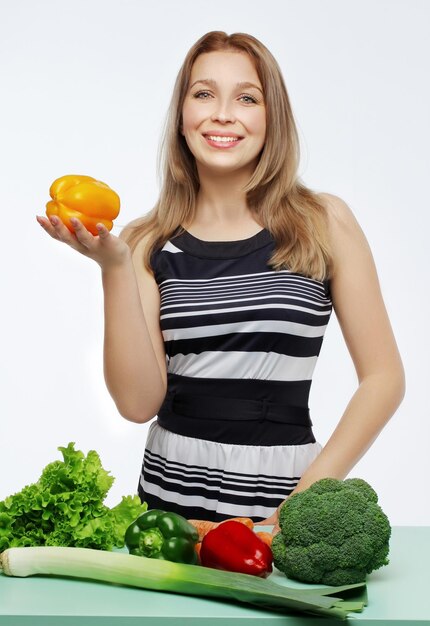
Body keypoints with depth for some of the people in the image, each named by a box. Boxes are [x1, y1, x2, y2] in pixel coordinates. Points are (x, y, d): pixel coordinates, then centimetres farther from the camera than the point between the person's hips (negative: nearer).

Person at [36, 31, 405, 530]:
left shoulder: (325, 222, -1)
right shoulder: (148, 244, 2)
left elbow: (383, 378, 0)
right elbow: (139, 403, -5)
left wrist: (307, 500, -7)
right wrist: (114, 267, -13)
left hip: (282, 499, -1)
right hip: (169, 495, 2)